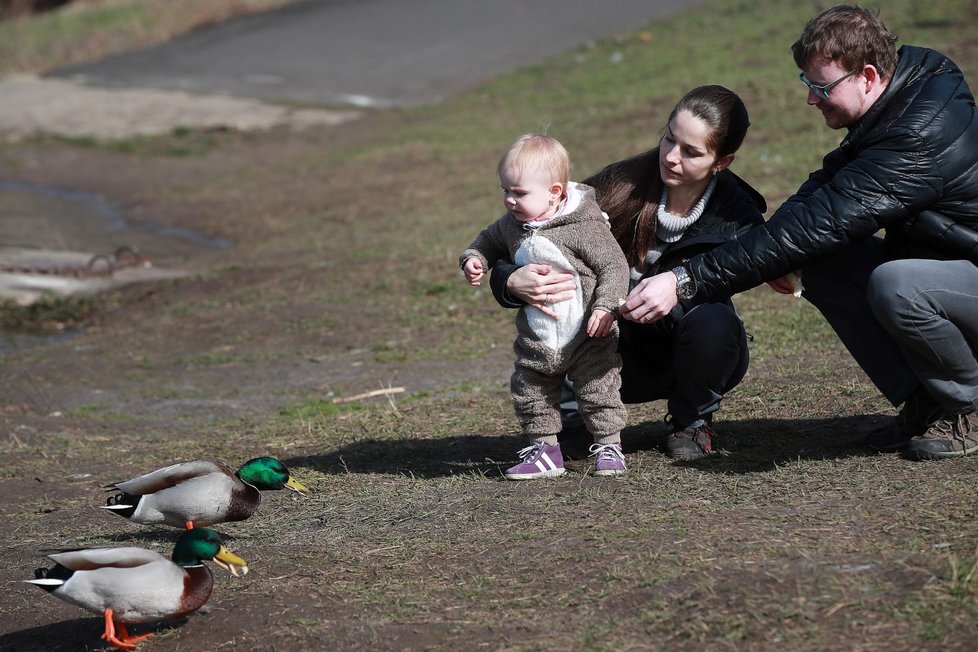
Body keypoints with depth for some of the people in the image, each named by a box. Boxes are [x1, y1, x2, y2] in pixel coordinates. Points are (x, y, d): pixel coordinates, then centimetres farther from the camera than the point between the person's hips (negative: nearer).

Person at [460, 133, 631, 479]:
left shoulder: (585, 227, -20)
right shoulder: (512, 225, -1)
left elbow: (614, 266, -17)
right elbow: (490, 239, 20)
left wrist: (605, 306, -27)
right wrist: (473, 258, -1)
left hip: (587, 336, -6)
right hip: (536, 341, 6)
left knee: (598, 391, 2)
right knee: (530, 395, 10)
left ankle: (608, 446, 17)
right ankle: (544, 449, 22)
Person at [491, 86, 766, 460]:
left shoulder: (738, 219, -16)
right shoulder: (621, 185, -17)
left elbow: (704, 294, -29)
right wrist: (512, 282, -42)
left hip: (693, 358, -1)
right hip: (627, 357, 1)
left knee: (712, 325, -36)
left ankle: (691, 423, -2)